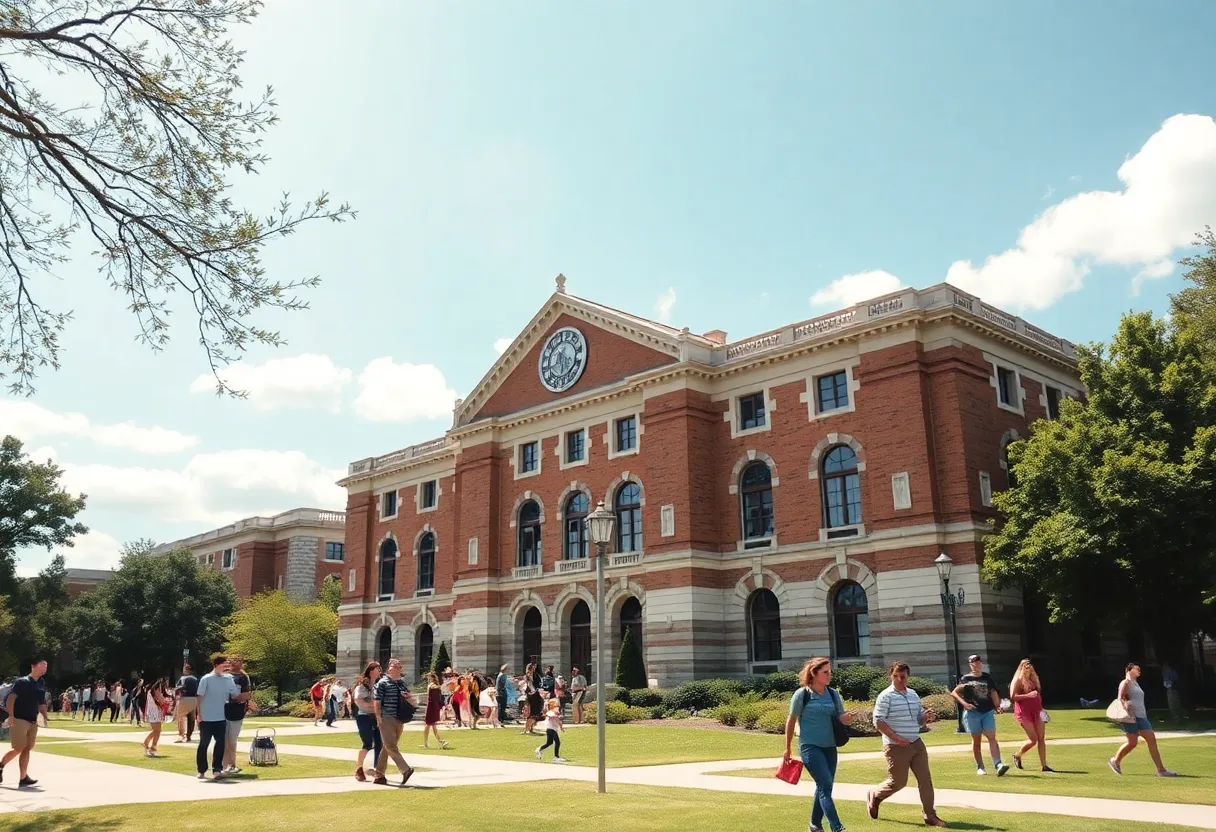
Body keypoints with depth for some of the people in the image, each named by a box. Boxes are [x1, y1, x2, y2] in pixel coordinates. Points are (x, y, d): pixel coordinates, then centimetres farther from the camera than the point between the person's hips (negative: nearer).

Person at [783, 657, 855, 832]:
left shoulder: (833, 694, 4)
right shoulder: (802, 694, -10)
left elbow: (841, 718, 4)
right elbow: (791, 721, -3)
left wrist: (847, 718, -21)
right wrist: (787, 749, 1)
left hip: (830, 747, 6)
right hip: (810, 747, -6)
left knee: (824, 787, 14)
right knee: (826, 785, -15)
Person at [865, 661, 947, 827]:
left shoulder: (913, 694, 10)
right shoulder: (886, 697, -12)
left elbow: (919, 719, 18)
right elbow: (878, 722, -15)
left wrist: (927, 717, -6)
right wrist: (896, 738, -22)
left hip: (916, 743, 6)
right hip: (896, 747, -6)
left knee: (925, 779, 2)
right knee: (898, 782, 1)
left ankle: (930, 816, 10)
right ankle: (874, 797, 27)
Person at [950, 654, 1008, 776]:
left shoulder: (988, 677, 12)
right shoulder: (966, 678, 2)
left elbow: (993, 692, 12)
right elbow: (954, 693, 1)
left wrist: (997, 706, 0)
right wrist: (964, 703, -12)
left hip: (988, 712, 2)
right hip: (972, 712, -2)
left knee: (992, 737, -10)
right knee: (976, 740, 5)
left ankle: (998, 764, -17)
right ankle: (979, 767, 13)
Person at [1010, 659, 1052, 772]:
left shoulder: (1033, 679, 16)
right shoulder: (1018, 680, -6)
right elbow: (1013, 696, -14)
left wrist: (1041, 708, 16)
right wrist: (1028, 695, -22)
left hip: (1036, 712, 7)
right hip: (1024, 713, -7)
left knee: (1041, 738, -1)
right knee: (1033, 739, -8)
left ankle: (1043, 765, 1)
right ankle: (1017, 756, 16)